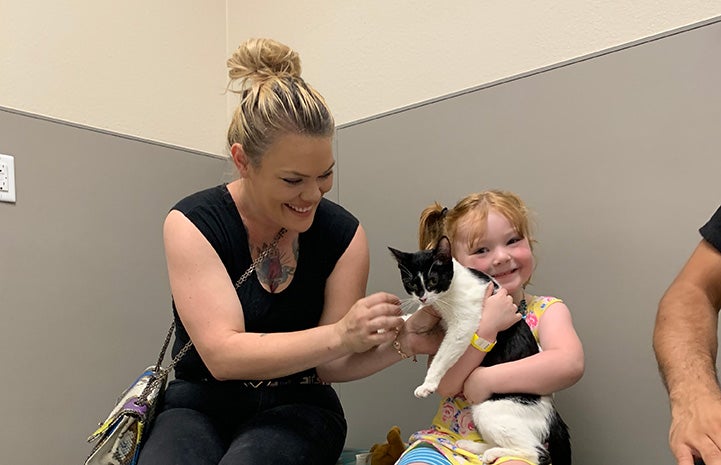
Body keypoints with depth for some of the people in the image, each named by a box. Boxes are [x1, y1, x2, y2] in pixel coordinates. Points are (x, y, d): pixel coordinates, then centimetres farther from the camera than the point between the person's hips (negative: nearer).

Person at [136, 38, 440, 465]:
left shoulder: (344, 235, -8)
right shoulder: (192, 223, -13)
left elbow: (330, 364, -6)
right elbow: (222, 355, -21)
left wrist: (402, 342, -24)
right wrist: (339, 334, -32)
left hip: (296, 408, 1)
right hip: (202, 404, 0)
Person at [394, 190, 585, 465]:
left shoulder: (547, 310, 0)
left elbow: (570, 365, -20)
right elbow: (444, 386, -11)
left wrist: (488, 379, -21)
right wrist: (487, 325, -20)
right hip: (451, 436, 1)